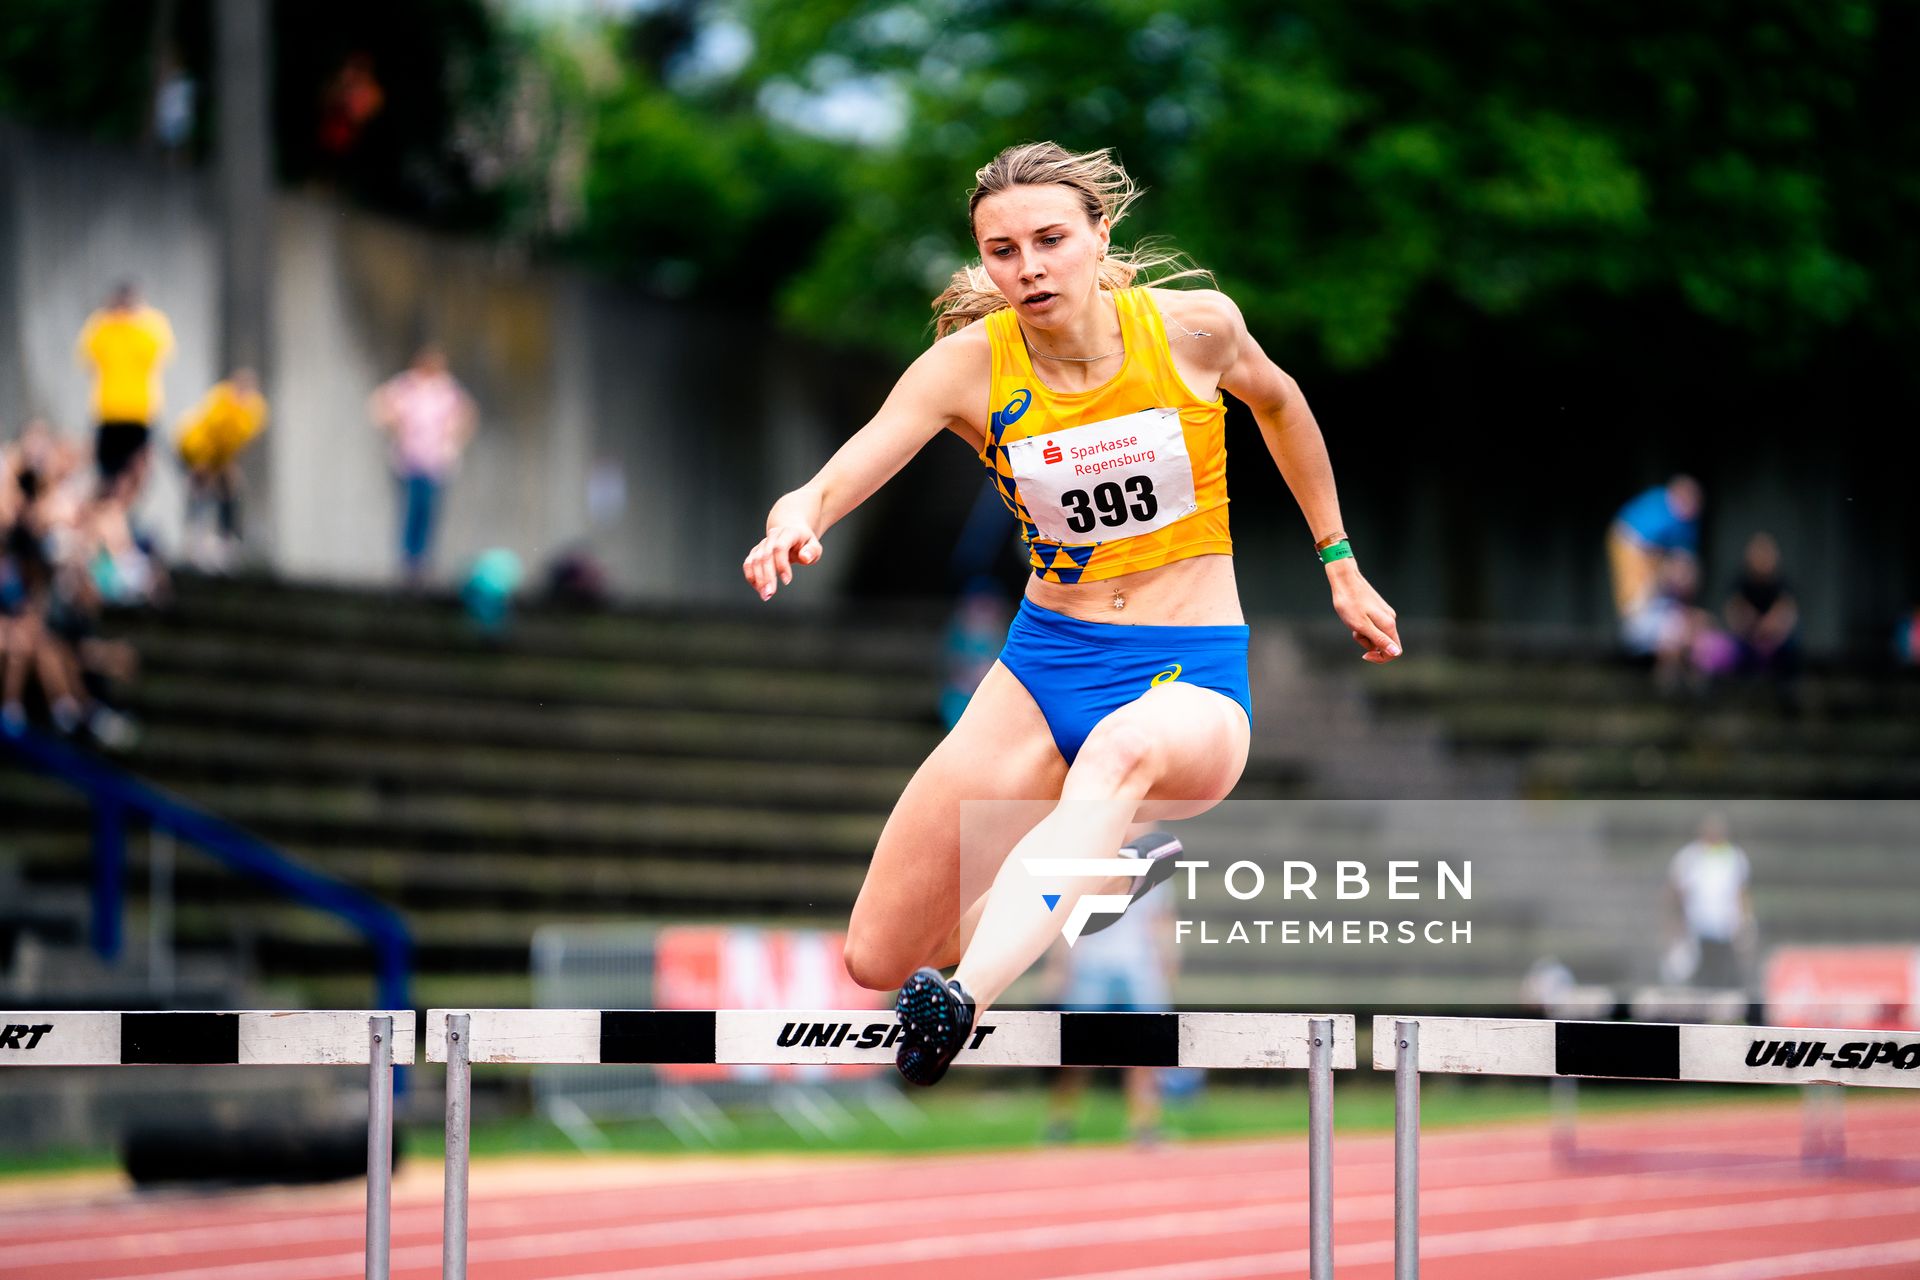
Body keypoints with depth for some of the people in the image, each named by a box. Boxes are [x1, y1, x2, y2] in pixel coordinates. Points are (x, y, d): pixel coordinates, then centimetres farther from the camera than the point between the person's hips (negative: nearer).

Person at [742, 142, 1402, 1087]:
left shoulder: (1193, 327, -8)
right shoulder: (968, 365, -9)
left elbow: (1278, 401, 15)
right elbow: (830, 485, -20)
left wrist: (1341, 567, 20)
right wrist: (794, 524, -44)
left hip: (1194, 676, -3)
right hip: (1043, 667, 3)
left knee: (1122, 752, -43)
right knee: (880, 959, -3)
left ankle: (964, 1003, -61)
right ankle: (1090, 866, 25)